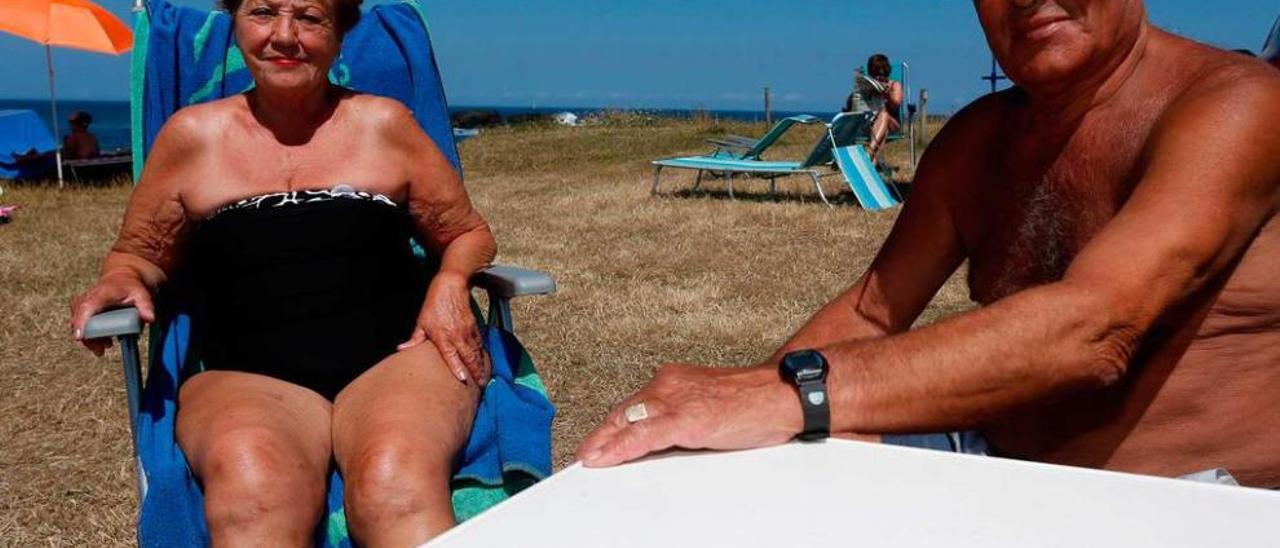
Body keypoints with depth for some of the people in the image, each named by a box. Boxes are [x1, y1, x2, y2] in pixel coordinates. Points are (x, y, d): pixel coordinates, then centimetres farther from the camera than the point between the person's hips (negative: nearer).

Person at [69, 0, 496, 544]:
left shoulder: (383, 123, 11)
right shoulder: (192, 135, 13)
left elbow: (468, 235, 19)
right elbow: (139, 254, 25)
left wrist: (450, 282, -3)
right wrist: (120, 280, 1)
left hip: (395, 358, 0)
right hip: (248, 378, 1)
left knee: (395, 480, -37)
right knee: (250, 482, -37)